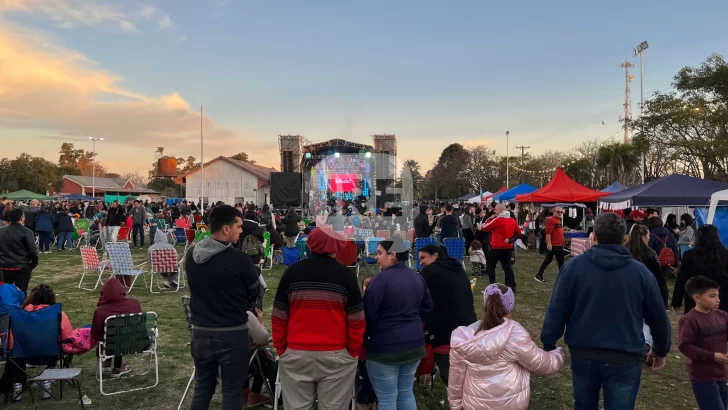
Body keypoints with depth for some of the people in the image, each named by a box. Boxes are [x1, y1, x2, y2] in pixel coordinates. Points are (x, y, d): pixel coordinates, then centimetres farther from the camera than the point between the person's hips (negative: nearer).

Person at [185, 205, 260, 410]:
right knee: (232, 391, 8)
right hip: (232, 334, -5)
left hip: (200, 331, 5)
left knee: (202, 388, 19)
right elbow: (256, 289, -4)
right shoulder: (238, 258, -20)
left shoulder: (191, 254, -3)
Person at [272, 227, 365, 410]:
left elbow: (279, 317, 2)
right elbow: (356, 320, -4)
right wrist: (353, 352, 6)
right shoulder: (345, 275, -6)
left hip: (296, 354, 2)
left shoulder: (292, 272, -1)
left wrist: (281, 349, 11)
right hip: (337, 356, -1)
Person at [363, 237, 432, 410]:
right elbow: (427, 309, 16)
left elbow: (368, 314, -15)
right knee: (406, 392, 20)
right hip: (414, 343, 7)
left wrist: (365, 337, 2)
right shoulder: (417, 278, 6)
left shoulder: (381, 279, -17)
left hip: (385, 347, -7)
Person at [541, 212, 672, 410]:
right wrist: (661, 350, 22)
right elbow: (658, 318, 6)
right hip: (624, 358, -1)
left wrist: (548, 345, 3)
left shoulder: (574, 266, -5)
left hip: (583, 354, 1)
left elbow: (556, 311, -7)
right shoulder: (640, 271, -2)